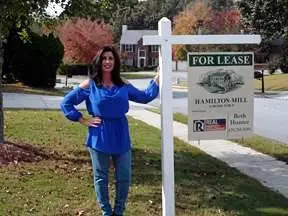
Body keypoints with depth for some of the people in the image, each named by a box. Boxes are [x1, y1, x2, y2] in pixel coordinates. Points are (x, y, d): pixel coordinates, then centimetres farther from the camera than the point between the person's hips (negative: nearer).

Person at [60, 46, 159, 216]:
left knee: (124, 177, 7)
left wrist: (157, 79, 6)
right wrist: (83, 120, -5)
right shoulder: (89, 85, -4)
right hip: (99, 138, -3)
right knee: (101, 178, 9)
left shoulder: (123, 86, 6)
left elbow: (145, 96, 14)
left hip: (121, 137, 3)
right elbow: (66, 103, 0)